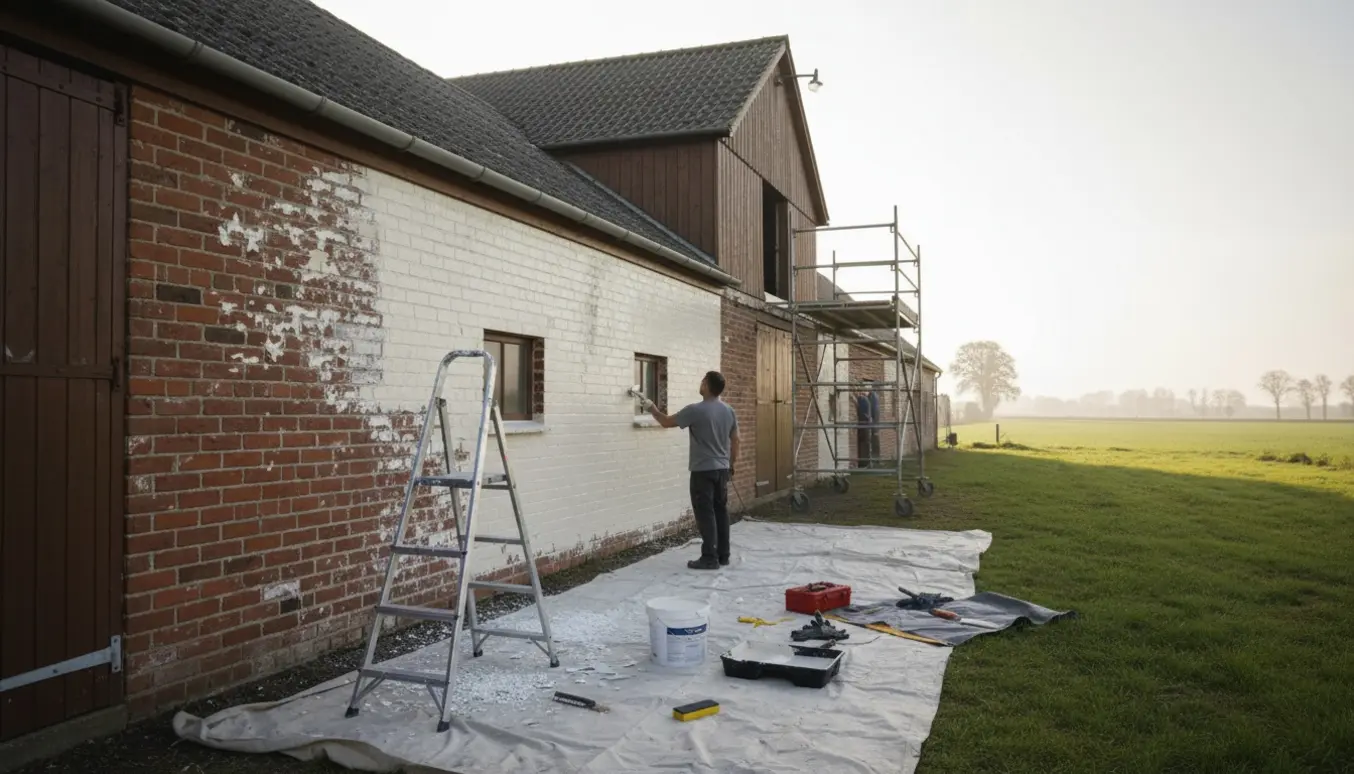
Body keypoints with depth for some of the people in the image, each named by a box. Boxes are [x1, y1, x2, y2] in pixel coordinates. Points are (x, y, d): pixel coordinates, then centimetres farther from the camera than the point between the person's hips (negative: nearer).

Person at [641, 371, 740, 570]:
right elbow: (735, 440, 12)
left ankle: (710, 558, -2)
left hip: (703, 470, -6)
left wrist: (652, 407, 11)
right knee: (721, 511, 12)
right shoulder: (729, 411, 4)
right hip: (722, 469, 6)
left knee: (706, 514, -3)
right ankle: (723, 555, 16)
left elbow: (667, 421, -5)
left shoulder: (696, 410, -15)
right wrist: (732, 464, 24)